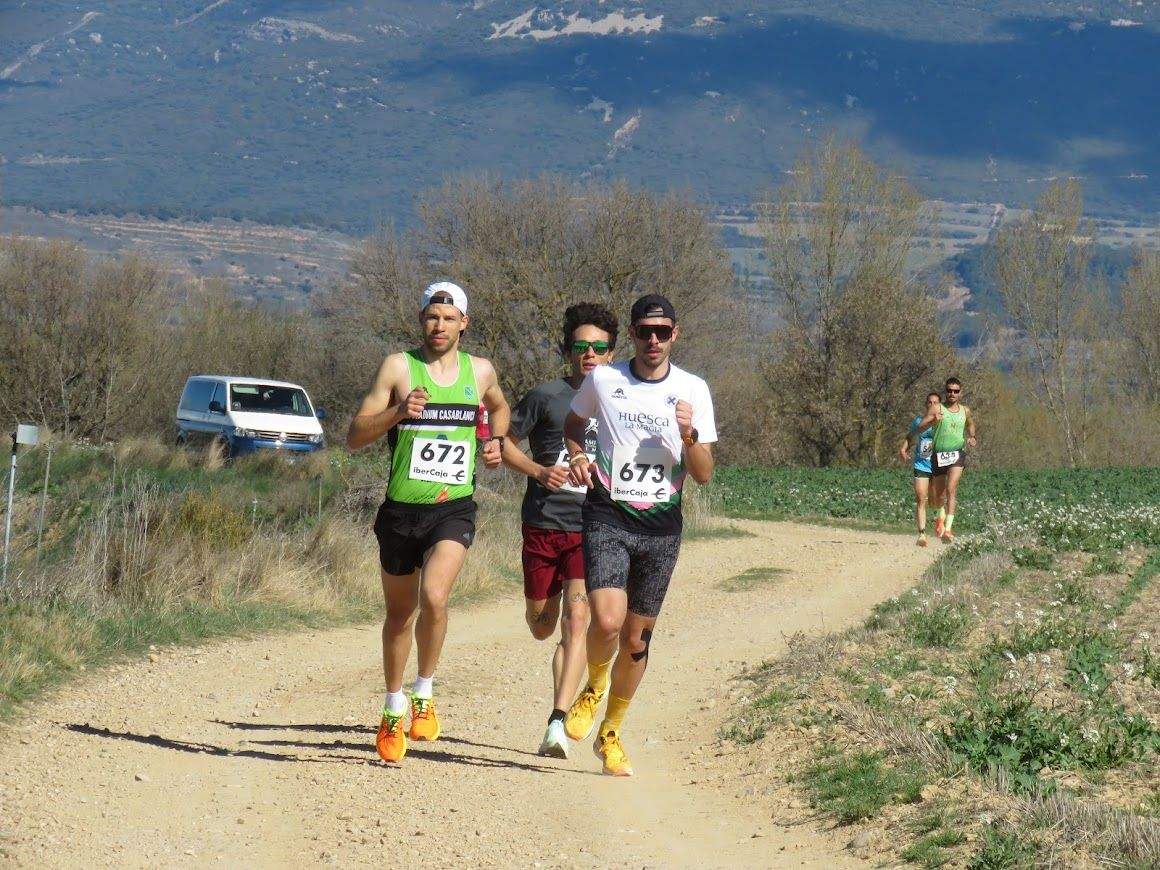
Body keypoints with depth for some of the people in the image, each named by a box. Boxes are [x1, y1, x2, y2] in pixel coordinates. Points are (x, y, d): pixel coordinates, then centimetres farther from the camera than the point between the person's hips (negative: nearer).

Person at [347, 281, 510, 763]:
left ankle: (425, 695, -4)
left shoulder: (480, 371, 6)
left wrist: (496, 440, 11)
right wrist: (398, 412, -22)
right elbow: (355, 436, -7)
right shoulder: (398, 367, -3)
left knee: (434, 598, -24)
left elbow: (499, 406, 31)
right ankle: (393, 710, 31)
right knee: (399, 613, 12)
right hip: (401, 510, 0)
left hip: (454, 510, 0)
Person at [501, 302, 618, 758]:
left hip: (592, 530, 0)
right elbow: (503, 442, 5)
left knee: (576, 621, -16)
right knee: (541, 626, 10)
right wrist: (538, 471, -11)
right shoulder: (546, 396, -1)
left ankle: (557, 723, -19)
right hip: (544, 526, 0)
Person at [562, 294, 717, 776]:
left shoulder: (692, 390, 1)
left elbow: (704, 474, 0)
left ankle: (610, 734, 26)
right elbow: (573, 422, 21)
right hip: (607, 519, -1)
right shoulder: (602, 380, 1)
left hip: (661, 528, 1)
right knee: (606, 621, -21)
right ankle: (594, 686, 13)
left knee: (636, 640, 6)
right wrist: (577, 456, 1)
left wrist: (688, 437, -18)